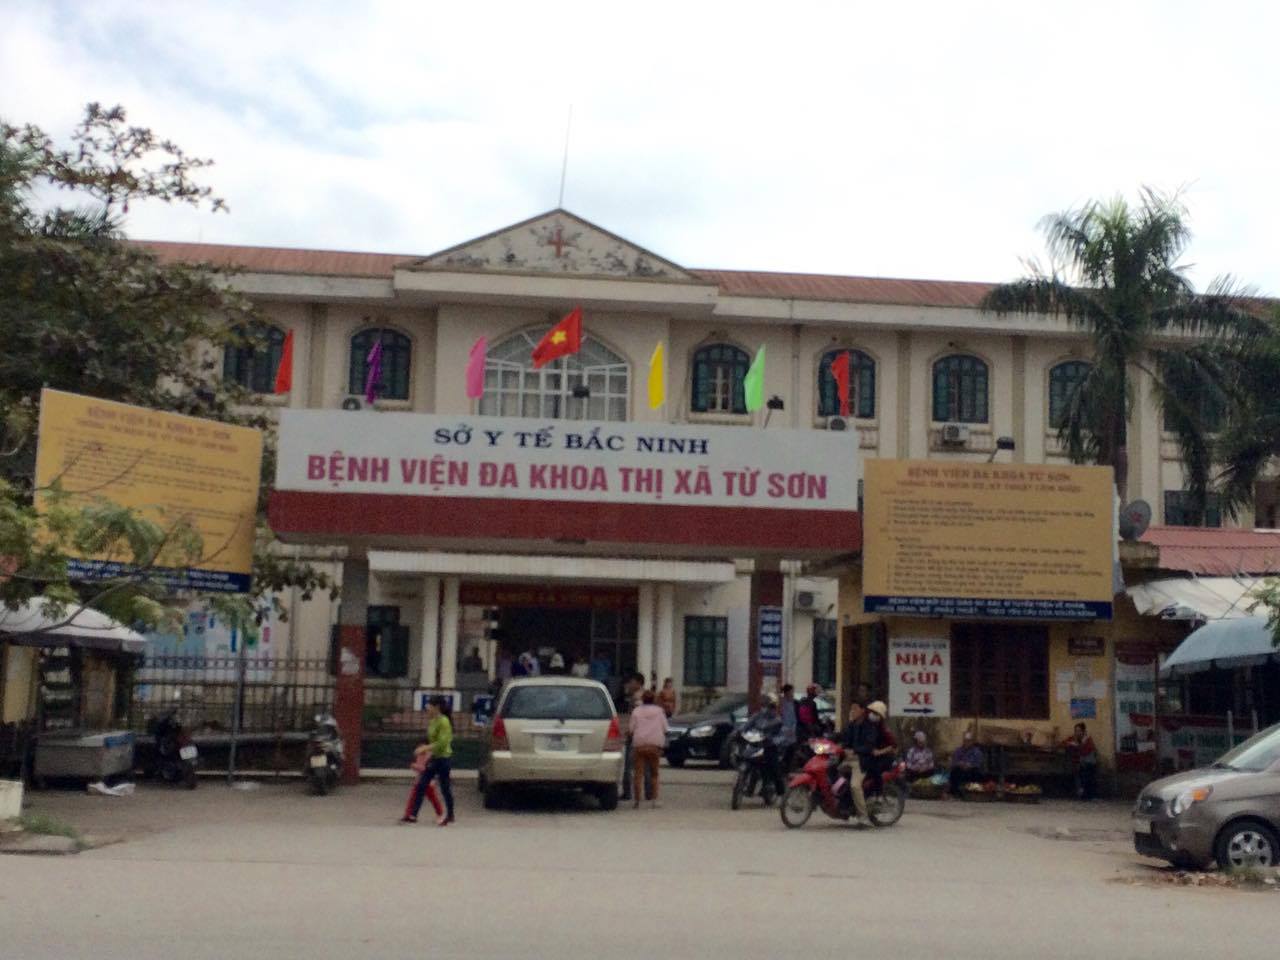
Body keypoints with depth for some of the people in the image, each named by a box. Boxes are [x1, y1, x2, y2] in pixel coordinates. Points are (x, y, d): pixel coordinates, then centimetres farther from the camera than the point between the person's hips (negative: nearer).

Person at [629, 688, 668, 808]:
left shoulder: (636, 711, 4)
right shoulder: (659, 711, 7)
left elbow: (630, 729, 0)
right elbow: (665, 728, 4)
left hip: (639, 744, -1)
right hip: (655, 744, 1)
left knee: (638, 773, -1)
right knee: (654, 773, 12)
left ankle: (637, 799, -7)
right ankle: (654, 799, 5)